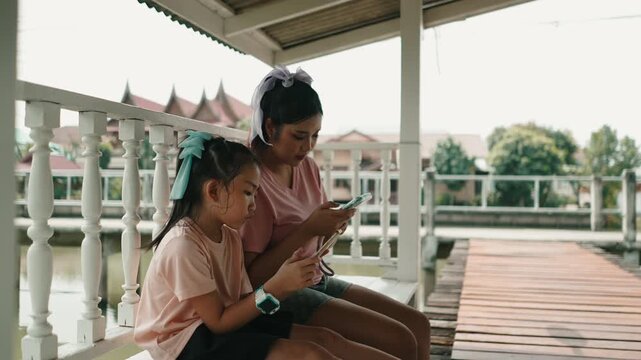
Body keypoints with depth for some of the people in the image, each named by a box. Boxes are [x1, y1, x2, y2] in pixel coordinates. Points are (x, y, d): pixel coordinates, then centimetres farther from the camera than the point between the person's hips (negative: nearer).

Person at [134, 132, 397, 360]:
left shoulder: (229, 236, 6)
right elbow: (218, 323, -20)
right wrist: (275, 287, -25)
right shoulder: (183, 245, -22)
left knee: (324, 338, -6)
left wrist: (286, 283, -15)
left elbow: (243, 302, 0)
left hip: (220, 324, 9)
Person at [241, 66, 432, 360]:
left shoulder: (307, 166, 4)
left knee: (417, 324, 5)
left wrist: (330, 226, -8)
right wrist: (306, 230, -25)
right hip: (281, 295, -8)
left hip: (316, 281, 8)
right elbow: (250, 275, -19)